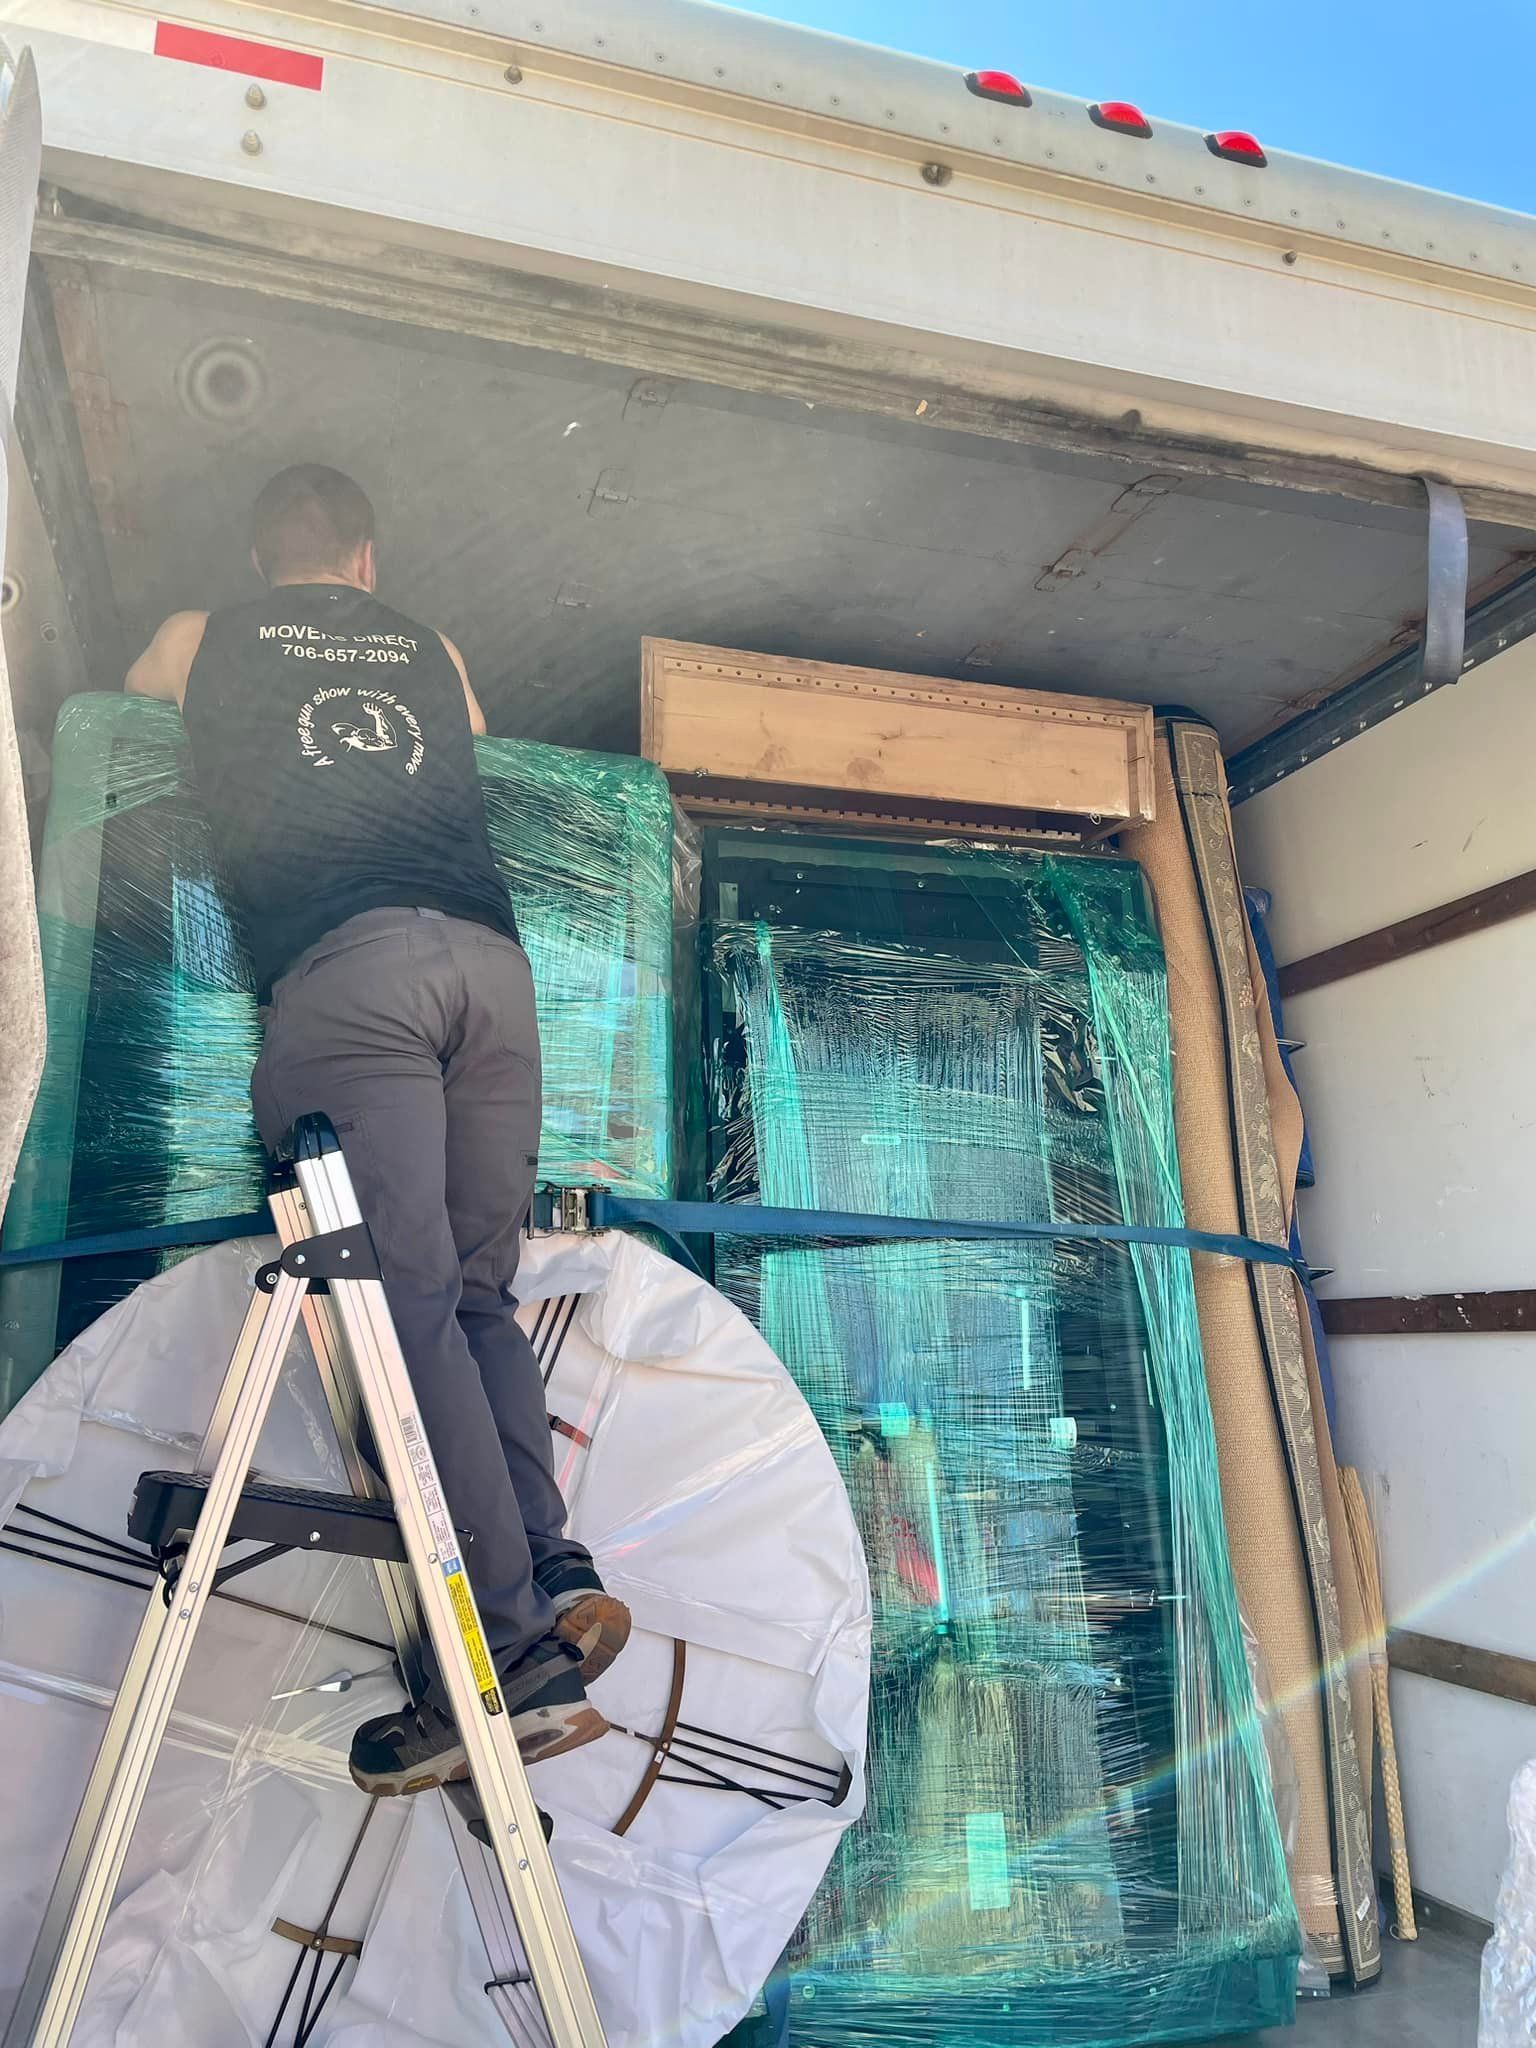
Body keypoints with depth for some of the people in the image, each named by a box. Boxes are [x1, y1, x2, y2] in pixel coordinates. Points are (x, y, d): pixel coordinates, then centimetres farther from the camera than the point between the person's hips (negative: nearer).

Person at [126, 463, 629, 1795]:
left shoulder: (203, 640, 25)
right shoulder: (434, 654, 28)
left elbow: (120, 702, 47)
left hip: (342, 965, -3)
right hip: (491, 956, 4)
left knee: (415, 1305, -11)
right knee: (479, 1296, 7)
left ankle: (514, 1655, -14)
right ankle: (559, 1571, -6)